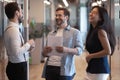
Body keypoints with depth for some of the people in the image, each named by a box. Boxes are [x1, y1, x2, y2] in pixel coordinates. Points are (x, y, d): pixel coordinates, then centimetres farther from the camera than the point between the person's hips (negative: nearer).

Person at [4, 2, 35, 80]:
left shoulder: (12, 28, 9)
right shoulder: (13, 29, -21)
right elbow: (17, 52, -30)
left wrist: (27, 47, 4)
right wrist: (28, 44, -16)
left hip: (16, 66, 10)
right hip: (17, 68, -10)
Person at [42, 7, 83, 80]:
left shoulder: (75, 32, 5)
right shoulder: (51, 34, 17)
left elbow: (79, 50, -5)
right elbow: (44, 54, 19)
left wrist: (66, 50, -22)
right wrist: (45, 52, -5)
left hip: (64, 69, -4)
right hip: (49, 67, 4)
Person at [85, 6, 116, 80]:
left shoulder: (101, 30, -14)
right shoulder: (93, 30, 12)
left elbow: (108, 51, -21)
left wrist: (90, 56, -12)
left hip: (99, 69, -8)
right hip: (94, 67, 8)